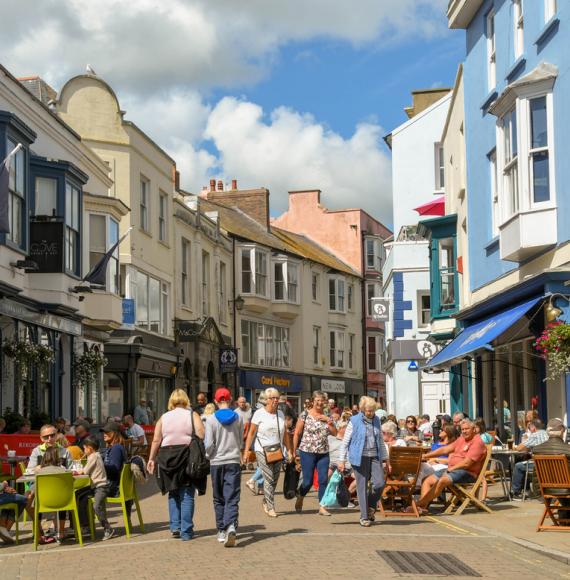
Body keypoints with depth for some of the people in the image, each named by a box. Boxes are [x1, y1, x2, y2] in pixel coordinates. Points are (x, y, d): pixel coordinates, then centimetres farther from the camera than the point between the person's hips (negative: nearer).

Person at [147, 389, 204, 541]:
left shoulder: (164, 417, 8)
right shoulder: (192, 415, 1)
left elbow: (156, 441, 2)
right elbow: (202, 436, -11)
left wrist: (151, 458, 8)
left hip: (167, 458, 2)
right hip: (187, 458, -2)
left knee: (173, 494, 18)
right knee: (187, 495, 2)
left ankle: (175, 527, 12)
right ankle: (186, 531, 0)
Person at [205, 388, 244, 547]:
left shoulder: (211, 420, -7)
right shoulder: (238, 418, -1)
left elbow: (209, 444, -9)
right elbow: (241, 441, 9)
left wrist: (209, 455, 11)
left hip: (216, 463, 0)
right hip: (234, 462, 0)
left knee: (219, 498, 14)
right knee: (232, 498, -4)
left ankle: (222, 531, 18)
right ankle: (231, 527, -26)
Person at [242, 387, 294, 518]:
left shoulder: (281, 414, 11)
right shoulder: (259, 414, -4)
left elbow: (285, 434, 16)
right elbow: (251, 433, -4)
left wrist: (290, 451, 12)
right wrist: (246, 451, -9)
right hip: (263, 451, -5)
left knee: (274, 480, 7)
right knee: (269, 478, -12)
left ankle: (266, 502, 27)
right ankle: (270, 507, -7)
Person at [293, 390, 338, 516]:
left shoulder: (327, 416, 9)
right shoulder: (305, 415, -4)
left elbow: (334, 433, 7)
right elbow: (297, 433, -3)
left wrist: (329, 421, -8)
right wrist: (294, 451, -5)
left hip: (323, 453, 4)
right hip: (307, 452, -4)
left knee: (323, 480, -2)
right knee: (308, 481, 0)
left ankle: (322, 507, 5)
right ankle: (299, 500, 28)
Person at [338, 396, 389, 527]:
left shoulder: (376, 421, 10)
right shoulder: (354, 421, -4)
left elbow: (381, 441, 19)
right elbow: (345, 441, -1)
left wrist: (386, 458, 17)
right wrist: (342, 460, -4)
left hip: (374, 457, 4)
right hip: (360, 457, -4)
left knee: (380, 483, -8)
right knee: (362, 487, -1)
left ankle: (371, 506, 18)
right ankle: (364, 517, 9)